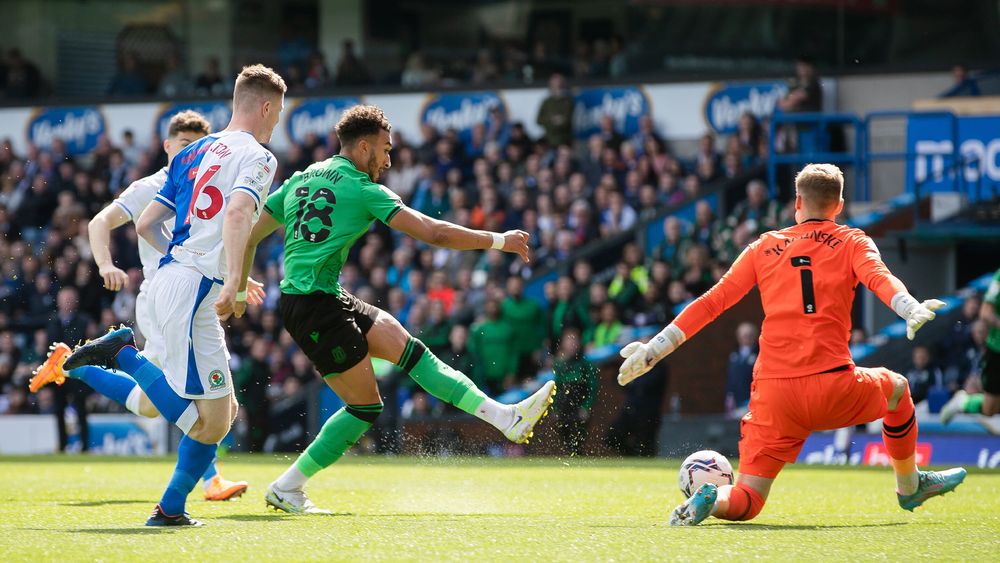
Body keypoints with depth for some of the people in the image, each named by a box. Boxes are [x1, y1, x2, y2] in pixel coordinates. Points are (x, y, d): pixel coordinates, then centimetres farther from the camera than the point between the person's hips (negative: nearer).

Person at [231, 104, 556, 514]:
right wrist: (499, 241, -1)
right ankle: (287, 488, 5)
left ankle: (505, 417, -2)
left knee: (408, 348, 3)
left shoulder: (300, 180, 15)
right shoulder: (364, 190, -7)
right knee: (365, 407, -2)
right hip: (316, 306, -9)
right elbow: (433, 233, -10)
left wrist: (239, 290, 31)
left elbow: (249, 234, 19)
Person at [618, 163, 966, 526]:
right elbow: (878, 277, -13)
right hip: (833, 389, -1)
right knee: (897, 388, 32)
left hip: (773, 394, 1)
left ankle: (711, 499, -24)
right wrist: (911, 309, -30)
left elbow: (711, 302, 12)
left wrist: (652, 350, 15)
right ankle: (910, 487, 43)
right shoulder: (851, 243, 9)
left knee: (745, 502, 9)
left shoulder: (764, 247, 15)